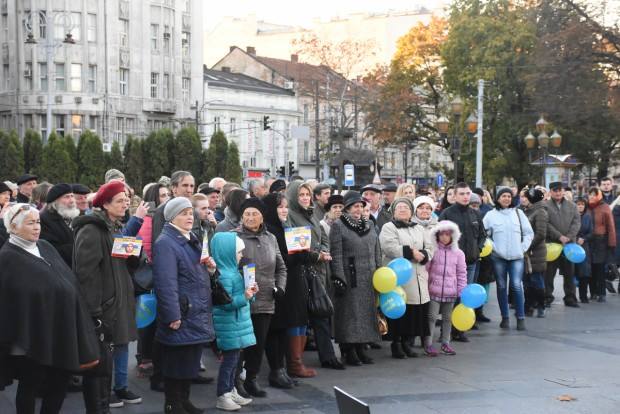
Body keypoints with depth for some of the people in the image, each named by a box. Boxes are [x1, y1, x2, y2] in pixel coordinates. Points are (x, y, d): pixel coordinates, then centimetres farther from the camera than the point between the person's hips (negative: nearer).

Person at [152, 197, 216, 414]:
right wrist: (173, 316, -26)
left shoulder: (193, 241, 16)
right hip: (181, 316, -9)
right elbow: (166, 283, -22)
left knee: (191, 361, 16)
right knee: (177, 362, 0)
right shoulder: (165, 243, -14)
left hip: (197, 315, 9)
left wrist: (210, 267, 6)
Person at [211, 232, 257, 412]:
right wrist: (244, 297, -31)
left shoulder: (232, 271, 12)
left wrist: (250, 294, 3)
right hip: (229, 325, -10)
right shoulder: (224, 275, -19)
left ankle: (231, 391, 25)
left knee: (234, 358, 15)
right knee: (229, 359, -4)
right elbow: (225, 303, -23)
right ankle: (222, 397, 3)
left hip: (237, 323, 10)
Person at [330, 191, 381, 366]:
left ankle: (361, 348, 17)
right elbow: (336, 255, -10)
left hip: (369, 278, 6)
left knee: (367, 311, 8)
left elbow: (377, 252, 16)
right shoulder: (338, 226, -4)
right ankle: (349, 351, 4)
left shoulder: (369, 225, 14)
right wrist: (339, 278, -17)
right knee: (350, 312, -3)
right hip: (350, 278, -6)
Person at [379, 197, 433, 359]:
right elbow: (390, 248, -14)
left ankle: (407, 342, 15)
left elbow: (429, 248, 13)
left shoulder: (419, 229, 22)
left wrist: (422, 255, -8)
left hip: (417, 278, 5)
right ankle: (396, 344, 5)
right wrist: (411, 252, -12)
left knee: (415, 313, 2)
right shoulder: (388, 228, 3)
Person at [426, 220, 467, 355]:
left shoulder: (458, 253, 4)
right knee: (432, 317, -1)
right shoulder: (432, 251, -2)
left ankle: (445, 343, 23)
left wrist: (462, 291, 3)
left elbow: (462, 273, 7)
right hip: (434, 291, -3)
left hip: (450, 292, 3)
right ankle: (428, 343, 5)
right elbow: (425, 269, 0)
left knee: (447, 318, 12)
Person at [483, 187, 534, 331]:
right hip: (498, 257, 0)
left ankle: (521, 318, -2)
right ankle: (505, 318, 15)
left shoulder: (518, 213, 9)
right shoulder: (491, 215, 3)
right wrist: (492, 247, -7)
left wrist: (523, 247, 2)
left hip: (517, 256, 0)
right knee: (502, 286, 6)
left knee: (517, 285, -9)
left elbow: (528, 233, 11)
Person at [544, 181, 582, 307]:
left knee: (569, 273, 8)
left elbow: (577, 222, 2)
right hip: (551, 244, -3)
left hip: (569, 244, 3)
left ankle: (570, 298, 15)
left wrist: (569, 237, -12)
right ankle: (547, 297, 9)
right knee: (549, 273, 1)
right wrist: (559, 236, -17)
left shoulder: (572, 206, 11)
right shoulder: (545, 206, 0)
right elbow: (546, 224, -9)